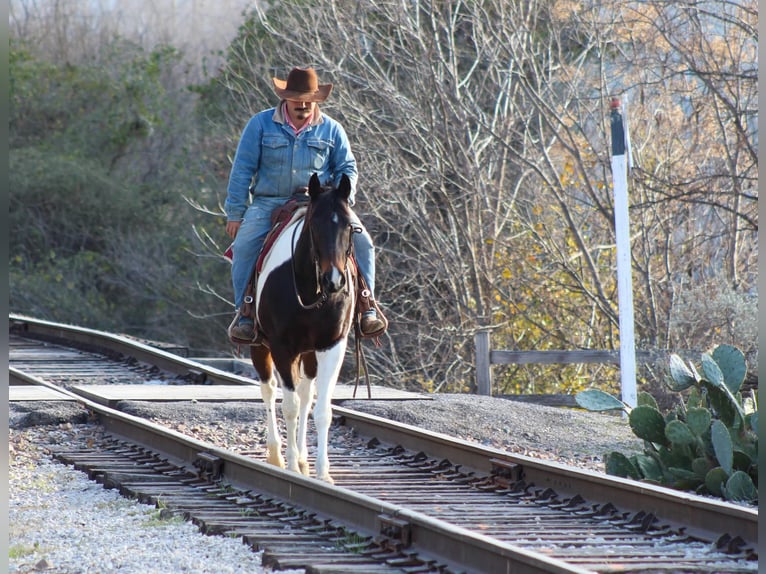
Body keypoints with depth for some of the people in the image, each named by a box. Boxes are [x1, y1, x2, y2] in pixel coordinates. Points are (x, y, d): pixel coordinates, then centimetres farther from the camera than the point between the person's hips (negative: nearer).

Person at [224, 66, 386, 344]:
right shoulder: (261, 124, 3)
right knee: (244, 244, -27)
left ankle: (367, 308, -7)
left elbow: (346, 168, 14)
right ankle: (244, 313, -14)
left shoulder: (331, 129, 8)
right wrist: (235, 213, -1)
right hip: (270, 203, -1)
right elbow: (242, 169, 3)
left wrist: (343, 201, -5)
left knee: (360, 241, -17)